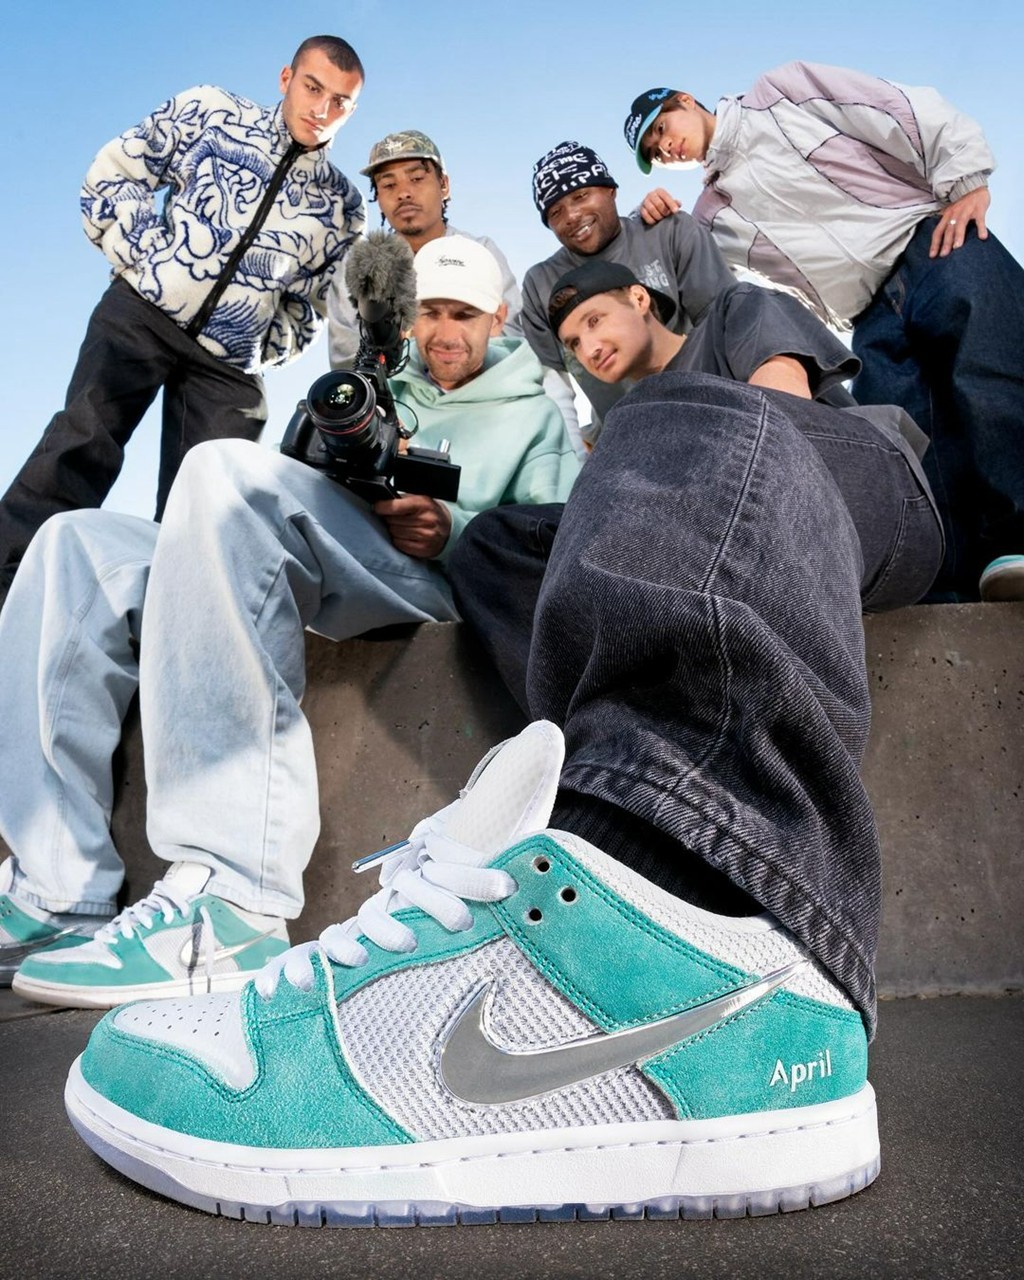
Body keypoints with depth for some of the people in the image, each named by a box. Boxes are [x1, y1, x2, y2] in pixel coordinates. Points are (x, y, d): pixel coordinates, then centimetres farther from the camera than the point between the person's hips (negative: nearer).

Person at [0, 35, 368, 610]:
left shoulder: (343, 205, 12)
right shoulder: (211, 111, 7)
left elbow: (311, 306, 18)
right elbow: (113, 174, 6)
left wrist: (263, 351, 4)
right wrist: (144, 257, -5)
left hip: (228, 363, 3)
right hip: (143, 312, -2)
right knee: (83, 446, -17)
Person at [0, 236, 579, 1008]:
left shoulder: (533, 413, 22)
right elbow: (302, 494, 23)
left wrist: (453, 531, -14)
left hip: (441, 586, -6)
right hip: (319, 586, 6)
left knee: (226, 467, -31)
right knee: (80, 546, -9)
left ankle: (232, 902, -40)